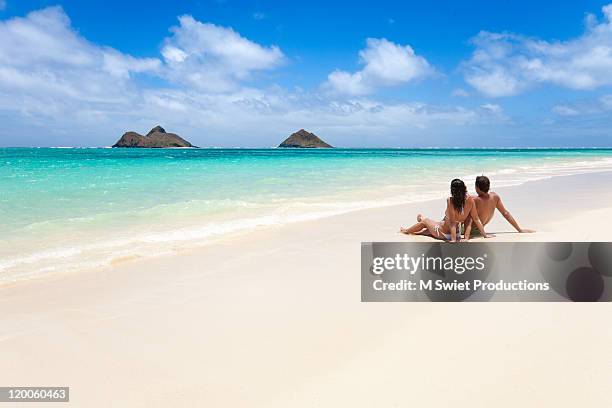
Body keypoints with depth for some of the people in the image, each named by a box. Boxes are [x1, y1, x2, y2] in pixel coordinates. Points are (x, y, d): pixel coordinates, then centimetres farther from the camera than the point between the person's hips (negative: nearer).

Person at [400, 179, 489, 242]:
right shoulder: (470, 200, -14)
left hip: (443, 233, -5)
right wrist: (485, 235, -1)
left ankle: (406, 231, 51)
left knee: (424, 221, 25)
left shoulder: (450, 200, -28)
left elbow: (452, 223, -30)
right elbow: (476, 219, -10)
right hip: (457, 233, 5)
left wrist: (453, 240, -29)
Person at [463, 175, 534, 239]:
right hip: (478, 229, 7)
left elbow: (469, 220, -41)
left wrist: (466, 238, -47)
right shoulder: (495, 196, -13)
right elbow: (506, 213, -8)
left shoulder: (475, 200, -33)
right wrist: (520, 229, 0)